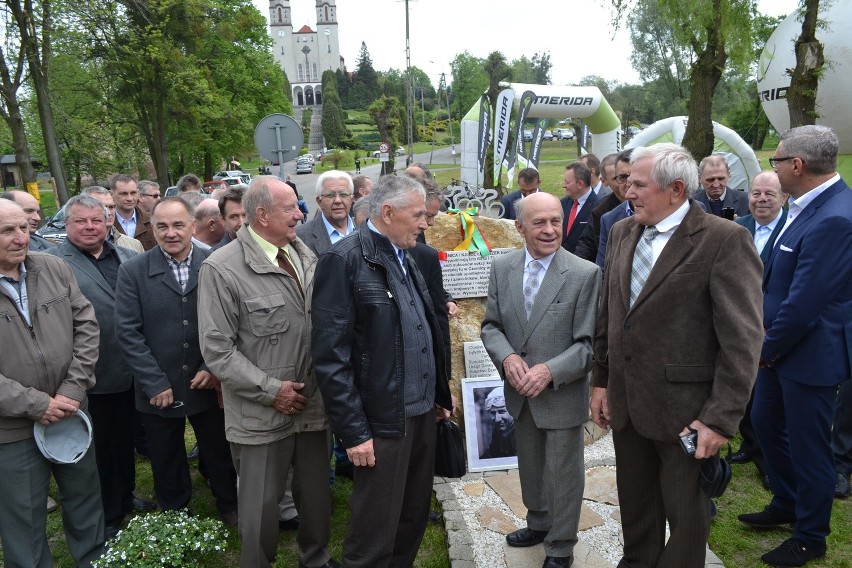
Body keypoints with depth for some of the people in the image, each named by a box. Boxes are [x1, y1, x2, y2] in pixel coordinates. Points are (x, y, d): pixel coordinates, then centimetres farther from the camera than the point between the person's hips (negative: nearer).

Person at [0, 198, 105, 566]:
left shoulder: (54, 268, -2)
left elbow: (86, 326, 0)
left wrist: (72, 390, -8)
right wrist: (36, 404, -17)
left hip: (71, 413, 4)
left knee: (86, 498, 21)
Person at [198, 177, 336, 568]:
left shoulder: (305, 255, 4)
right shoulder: (222, 268, -14)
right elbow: (217, 349, -14)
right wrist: (271, 389, -15)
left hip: (314, 403, 5)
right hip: (262, 413, -5)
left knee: (317, 494, 21)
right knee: (261, 505, 12)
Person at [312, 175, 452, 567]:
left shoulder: (405, 256, 10)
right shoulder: (345, 260, -14)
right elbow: (330, 355, -17)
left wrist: (440, 394, 14)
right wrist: (353, 431, -17)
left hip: (421, 411, 8)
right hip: (382, 420, -8)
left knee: (415, 516, 21)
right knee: (376, 531, 7)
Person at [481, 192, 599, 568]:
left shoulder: (585, 274, -16)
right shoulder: (501, 268, -2)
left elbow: (589, 343, -15)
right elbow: (491, 325, 3)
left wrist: (550, 371, -26)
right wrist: (506, 357, -16)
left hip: (562, 394, -4)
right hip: (520, 392, 4)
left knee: (562, 473, 12)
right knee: (530, 467, 24)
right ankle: (538, 523, 48)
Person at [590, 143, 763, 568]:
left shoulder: (725, 239, -14)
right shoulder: (622, 233, 6)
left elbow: (743, 339, -16)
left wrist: (721, 418, -18)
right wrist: (601, 380, 11)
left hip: (684, 408, -6)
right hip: (625, 402, 6)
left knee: (686, 515, 14)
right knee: (634, 503, 22)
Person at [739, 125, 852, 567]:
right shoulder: (807, 204, 4)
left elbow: (804, 304, -26)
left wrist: (768, 348, -12)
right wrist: (766, 340, 7)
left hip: (810, 353, -9)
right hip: (779, 345, 9)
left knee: (807, 446, 8)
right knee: (765, 423, 23)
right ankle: (787, 504, 45)